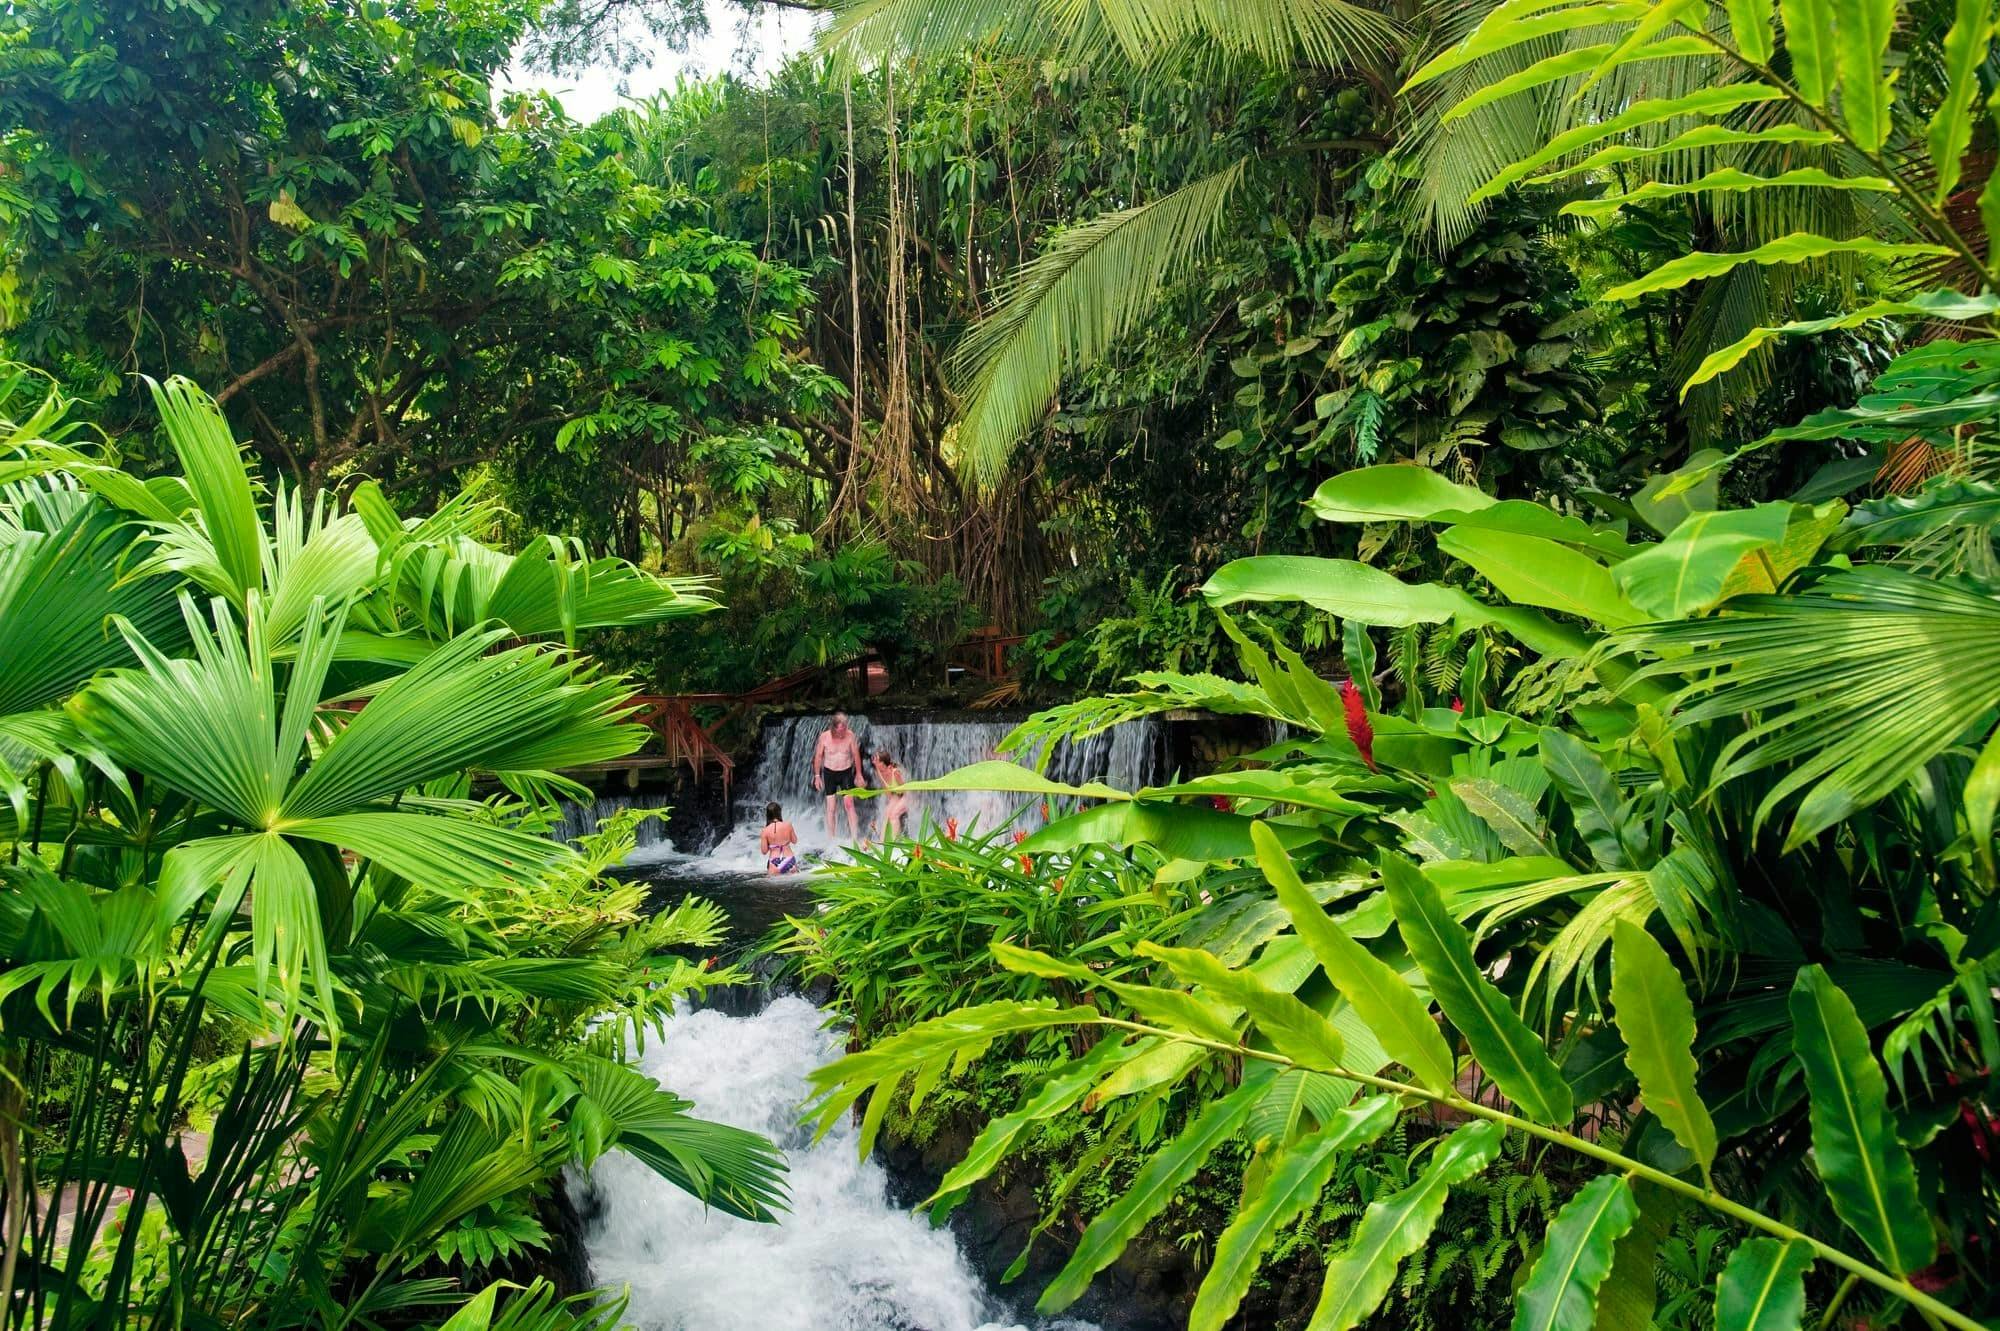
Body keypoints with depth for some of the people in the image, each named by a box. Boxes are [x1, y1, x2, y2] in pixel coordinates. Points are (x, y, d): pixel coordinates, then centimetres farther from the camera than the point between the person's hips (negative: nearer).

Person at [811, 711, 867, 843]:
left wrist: (859, 774, 2)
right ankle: (831, 838, 10)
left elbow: (856, 755, -1)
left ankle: (854, 837, -6)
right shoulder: (824, 736, -13)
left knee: (849, 804, -7)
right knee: (830, 807, 2)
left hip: (846, 772, 0)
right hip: (829, 773, 0)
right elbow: (818, 756, -3)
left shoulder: (849, 735, -11)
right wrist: (817, 776, -2)